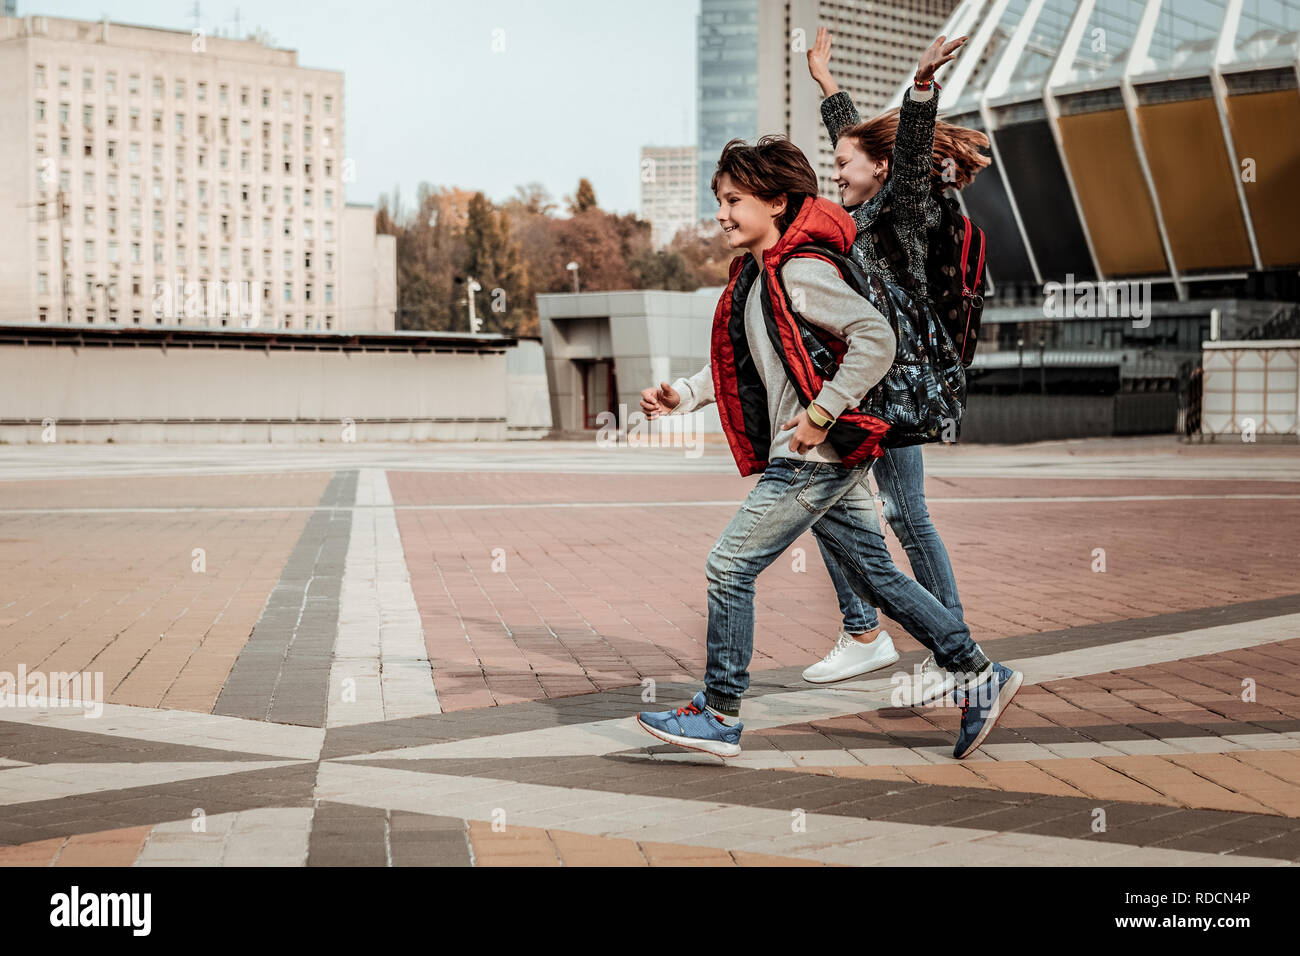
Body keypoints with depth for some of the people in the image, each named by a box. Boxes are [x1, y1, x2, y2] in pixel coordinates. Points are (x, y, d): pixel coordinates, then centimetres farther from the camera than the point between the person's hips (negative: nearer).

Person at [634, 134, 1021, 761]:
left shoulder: (800, 272, -16)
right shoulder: (754, 275, 14)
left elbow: (876, 339, -23)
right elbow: (740, 363, 21)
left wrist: (821, 413, -22)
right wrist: (683, 397, 7)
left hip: (817, 457, -10)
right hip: (810, 458, 10)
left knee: (729, 568, -5)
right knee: (873, 574, 13)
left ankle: (719, 715, 6)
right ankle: (979, 677, 19)